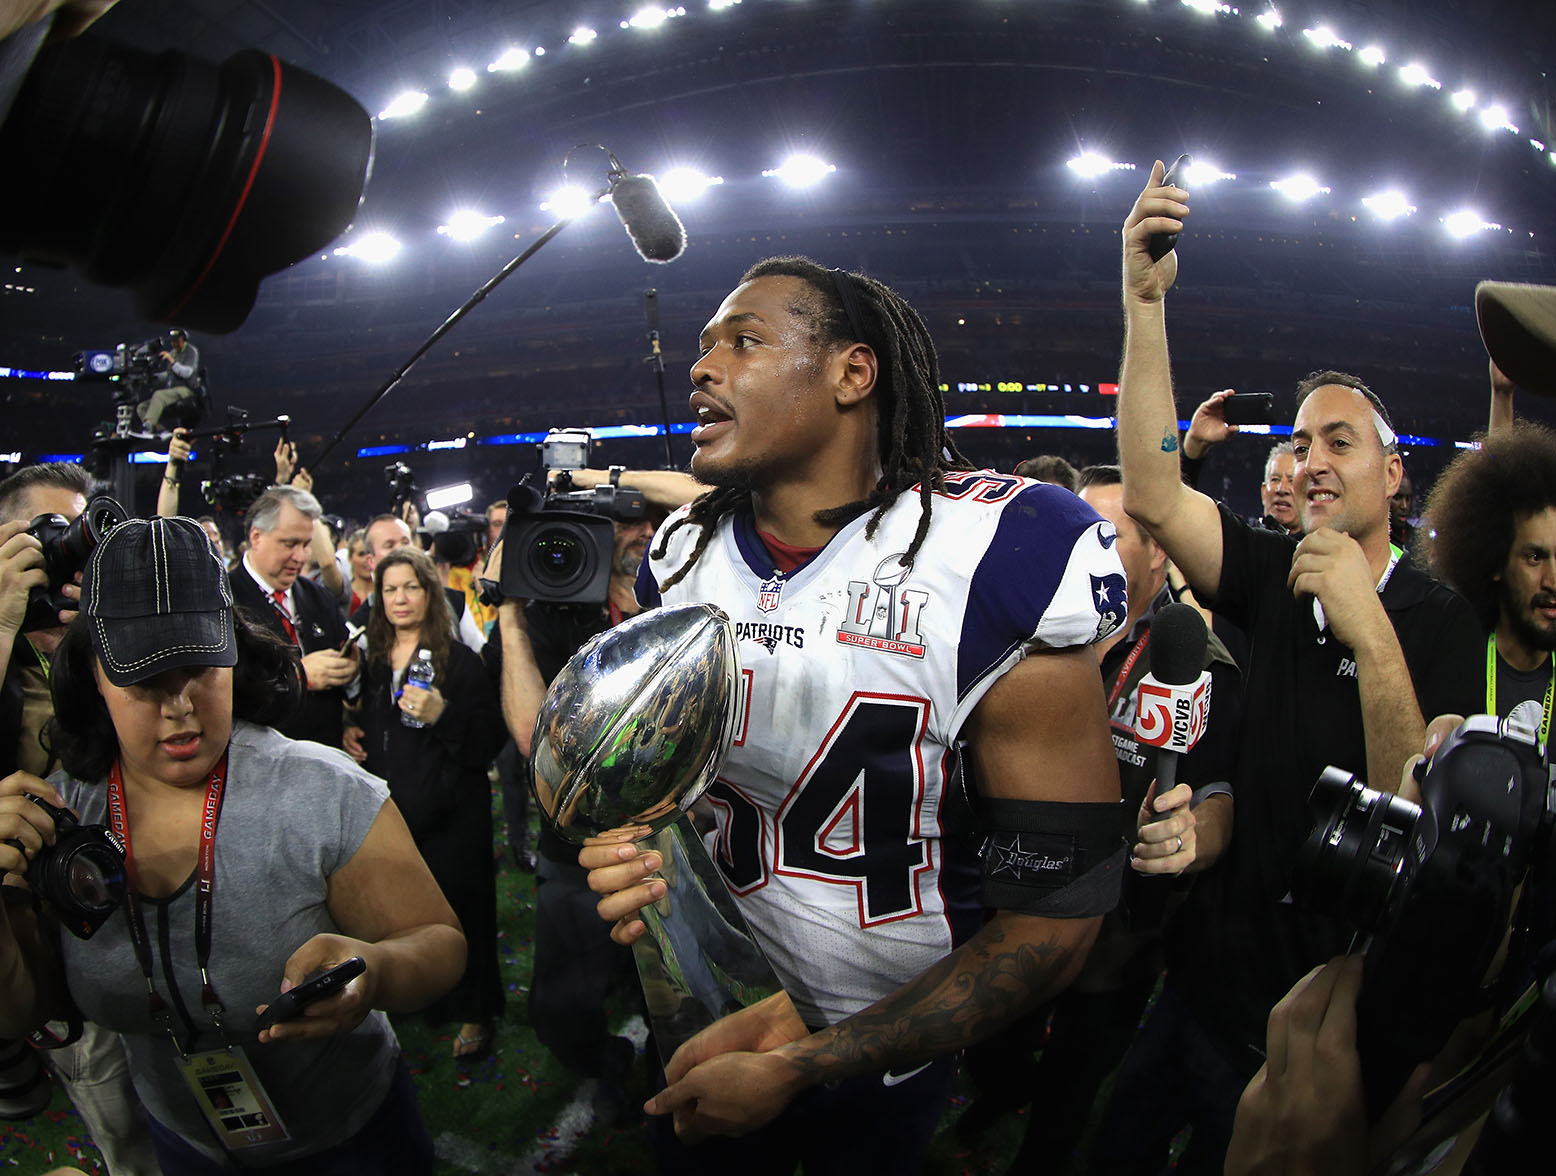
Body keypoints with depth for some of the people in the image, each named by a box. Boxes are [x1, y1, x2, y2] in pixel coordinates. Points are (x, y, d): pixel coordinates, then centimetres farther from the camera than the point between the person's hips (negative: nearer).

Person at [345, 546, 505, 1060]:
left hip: (448, 814, -5)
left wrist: (443, 715, -27)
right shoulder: (372, 659, 9)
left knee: (458, 908, 1)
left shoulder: (460, 660, -8)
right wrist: (349, 732, 5)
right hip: (389, 807, 5)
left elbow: (490, 738, -13)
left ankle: (474, 1012, 17)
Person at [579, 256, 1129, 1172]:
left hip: (888, 1053, -3)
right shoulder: (683, 558, -7)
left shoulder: (992, 566, -25)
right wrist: (637, 853, -17)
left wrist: (805, 1062, -22)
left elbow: (1056, 919, -21)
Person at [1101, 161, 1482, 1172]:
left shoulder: (1447, 621, -12)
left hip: (1316, 1011, -4)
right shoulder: (1276, 579, -1)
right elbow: (1153, 495, -18)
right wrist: (1145, 300, -24)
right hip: (1205, 968, 4)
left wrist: (1370, 636, -32)